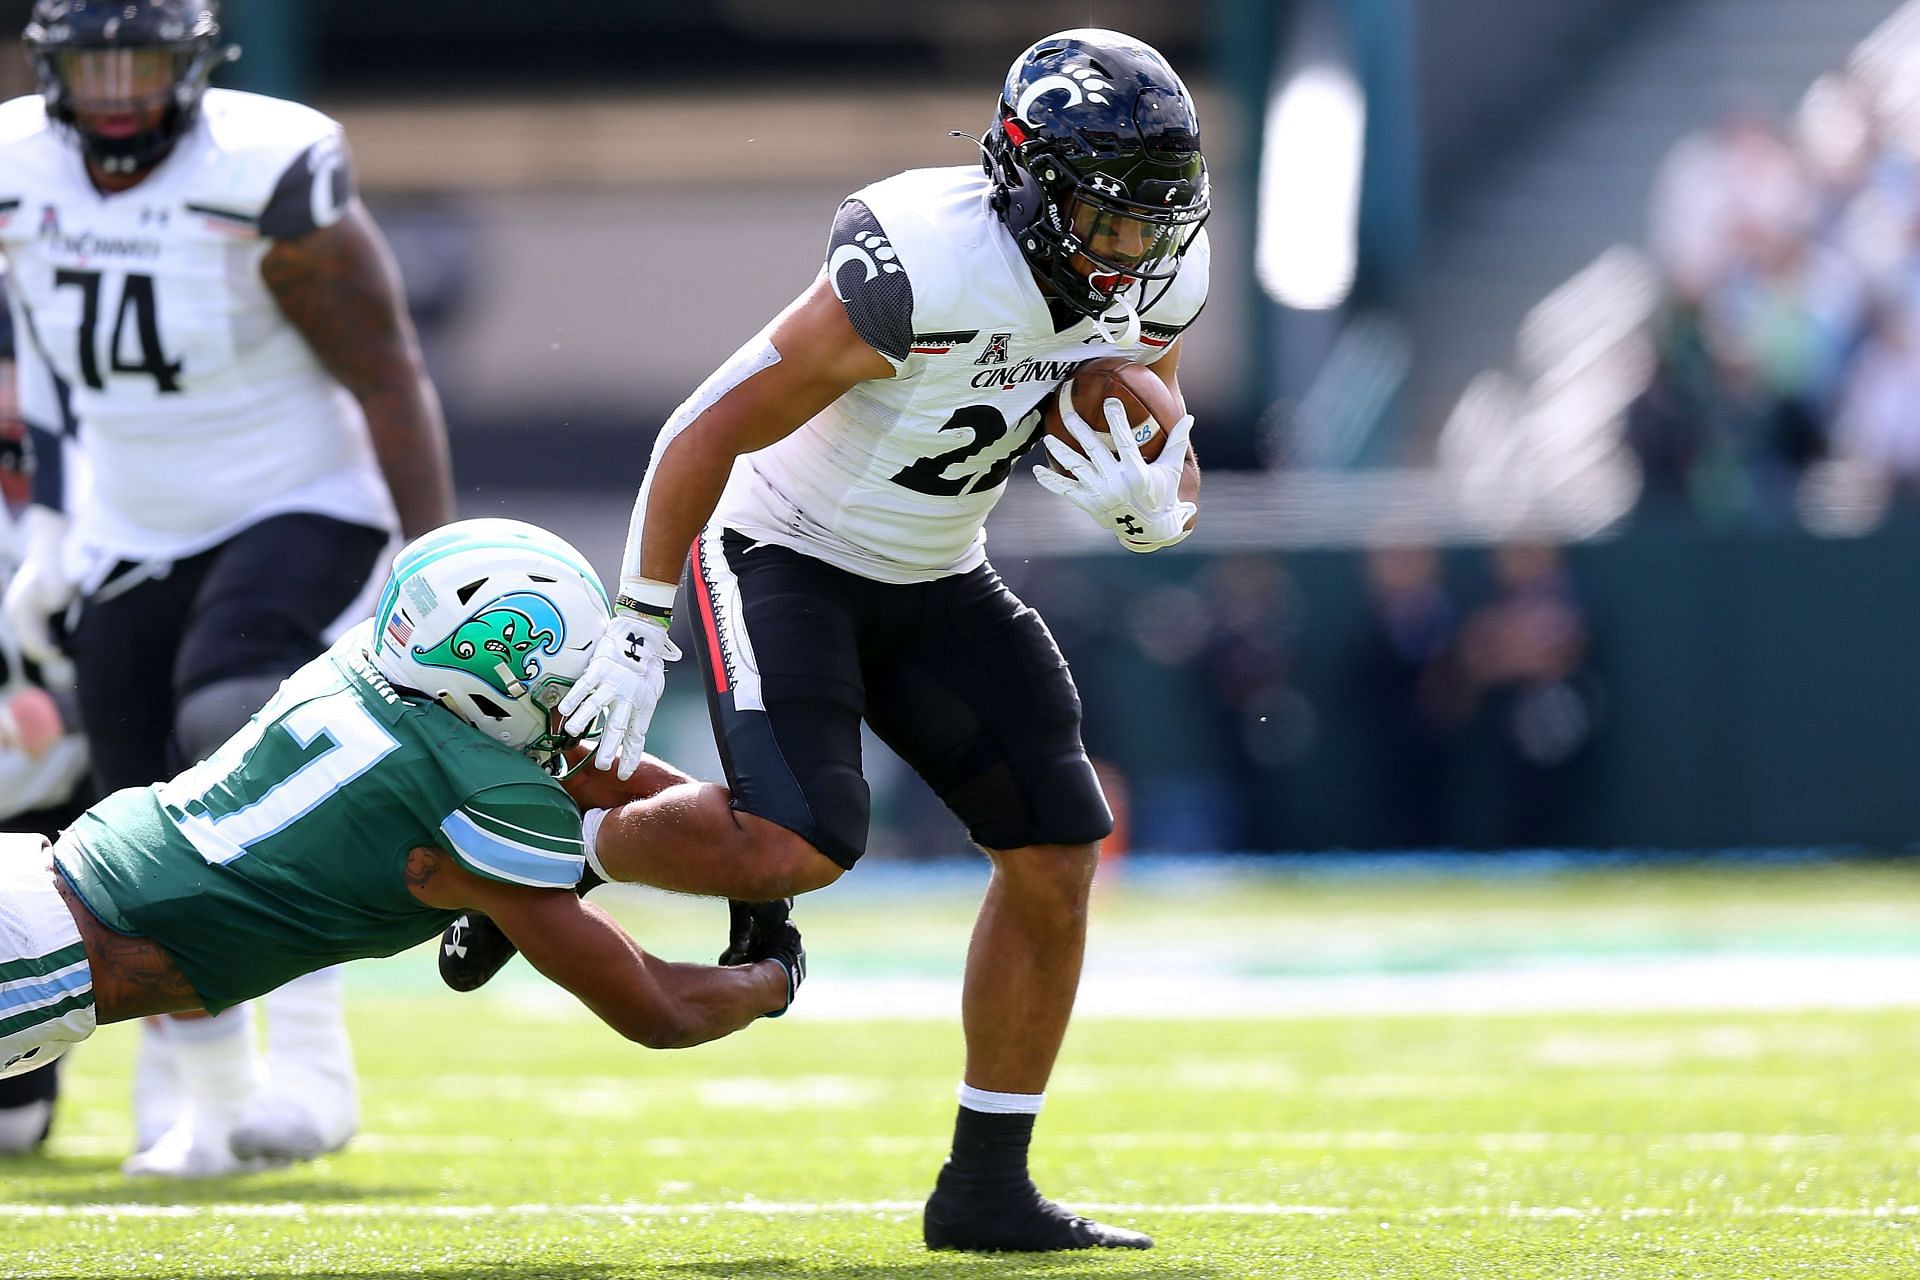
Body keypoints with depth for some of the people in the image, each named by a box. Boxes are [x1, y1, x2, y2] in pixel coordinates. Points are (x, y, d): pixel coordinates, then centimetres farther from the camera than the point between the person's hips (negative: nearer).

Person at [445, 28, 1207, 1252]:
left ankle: (988, 1191, 9)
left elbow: (1176, 489, 4)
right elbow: (709, 431, -24)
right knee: (799, 846, -25)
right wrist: (639, 632, -18)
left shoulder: (1151, 289, -9)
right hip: (781, 554, -7)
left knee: (1059, 854, -1)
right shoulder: (930, 271, -32)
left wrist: (1140, 497, -22)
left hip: (931, 581, 7)